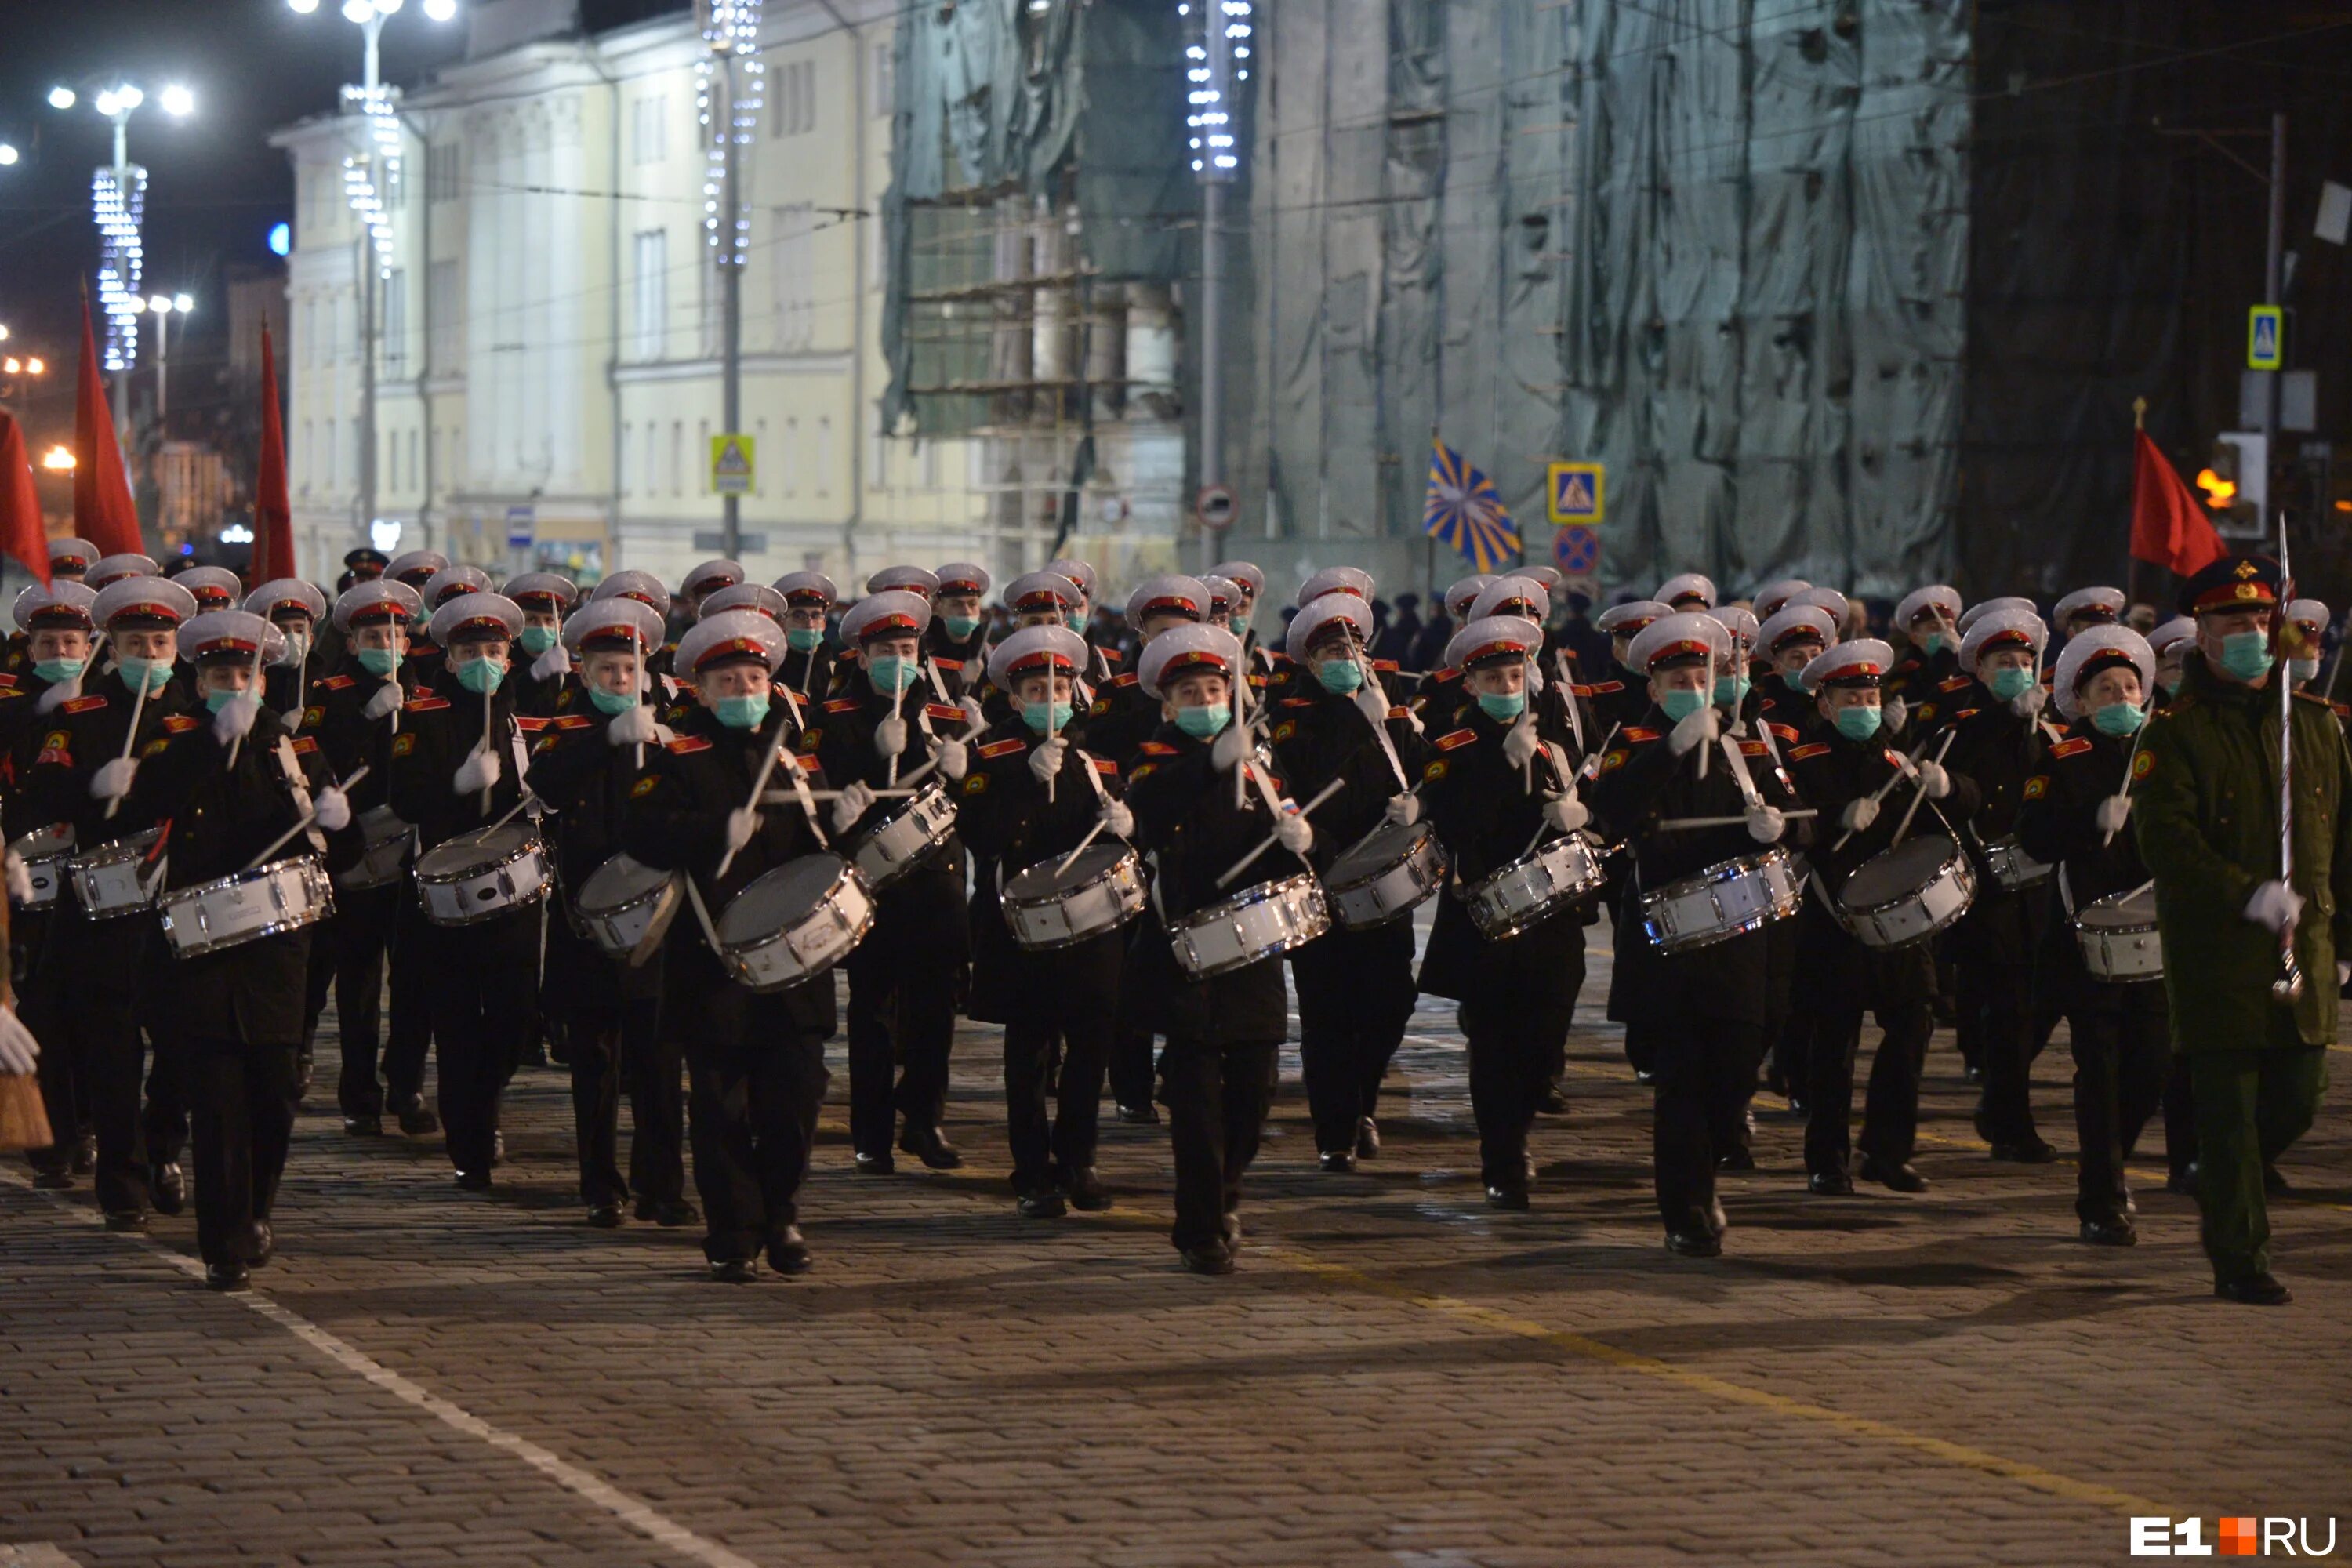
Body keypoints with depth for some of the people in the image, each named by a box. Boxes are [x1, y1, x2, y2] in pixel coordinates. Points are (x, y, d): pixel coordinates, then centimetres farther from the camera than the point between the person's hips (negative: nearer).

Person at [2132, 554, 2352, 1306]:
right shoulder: (2176, 731, -3)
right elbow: (2166, 836, -15)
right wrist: (2247, 895, -25)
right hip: (2216, 954, -5)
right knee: (2230, 1110, -4)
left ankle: (2224, 1191, 34)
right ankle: (2239, 1260, 4)